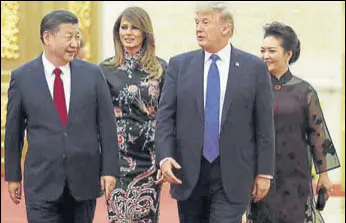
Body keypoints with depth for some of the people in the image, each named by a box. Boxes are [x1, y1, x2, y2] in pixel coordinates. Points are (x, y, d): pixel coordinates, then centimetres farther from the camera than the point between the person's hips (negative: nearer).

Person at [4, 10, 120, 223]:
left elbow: (107, 124, 3)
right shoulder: (22, 77, 0)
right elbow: (13, 130, 5)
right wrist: (13, 175, 8)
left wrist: (109, 170, -2)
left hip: (84, 180, 2)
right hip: (42, 181, -1)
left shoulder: (92, 73, 2)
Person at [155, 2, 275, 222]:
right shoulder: (179, 64, 6)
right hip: (188, 173, 3)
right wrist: (165, 157, -12)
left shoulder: (254, 67, 1)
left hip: (232, 175, -2)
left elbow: (264, 124, 1)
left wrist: (264, 172, -1)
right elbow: (165, 115, 2)